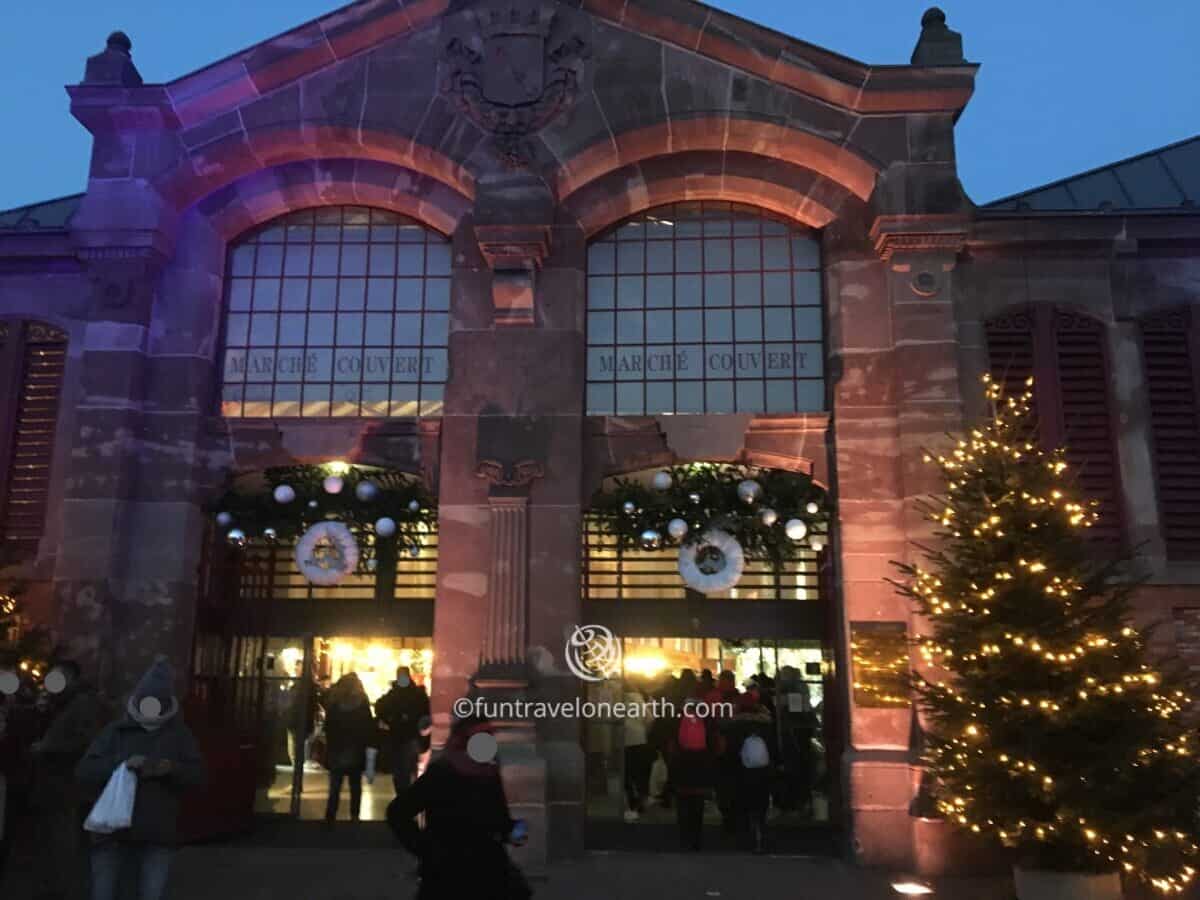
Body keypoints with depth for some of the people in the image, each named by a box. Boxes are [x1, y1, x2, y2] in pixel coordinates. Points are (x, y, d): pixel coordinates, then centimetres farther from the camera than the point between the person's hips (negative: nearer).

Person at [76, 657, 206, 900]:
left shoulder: (179, 734, 6)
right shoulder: (115, 731, 3)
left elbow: (197, 775, 1)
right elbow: (83, 771, -3)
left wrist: (171, 768, -19)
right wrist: (122, 764, -20)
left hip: (158, 835, 0)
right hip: (112, 831, 0)